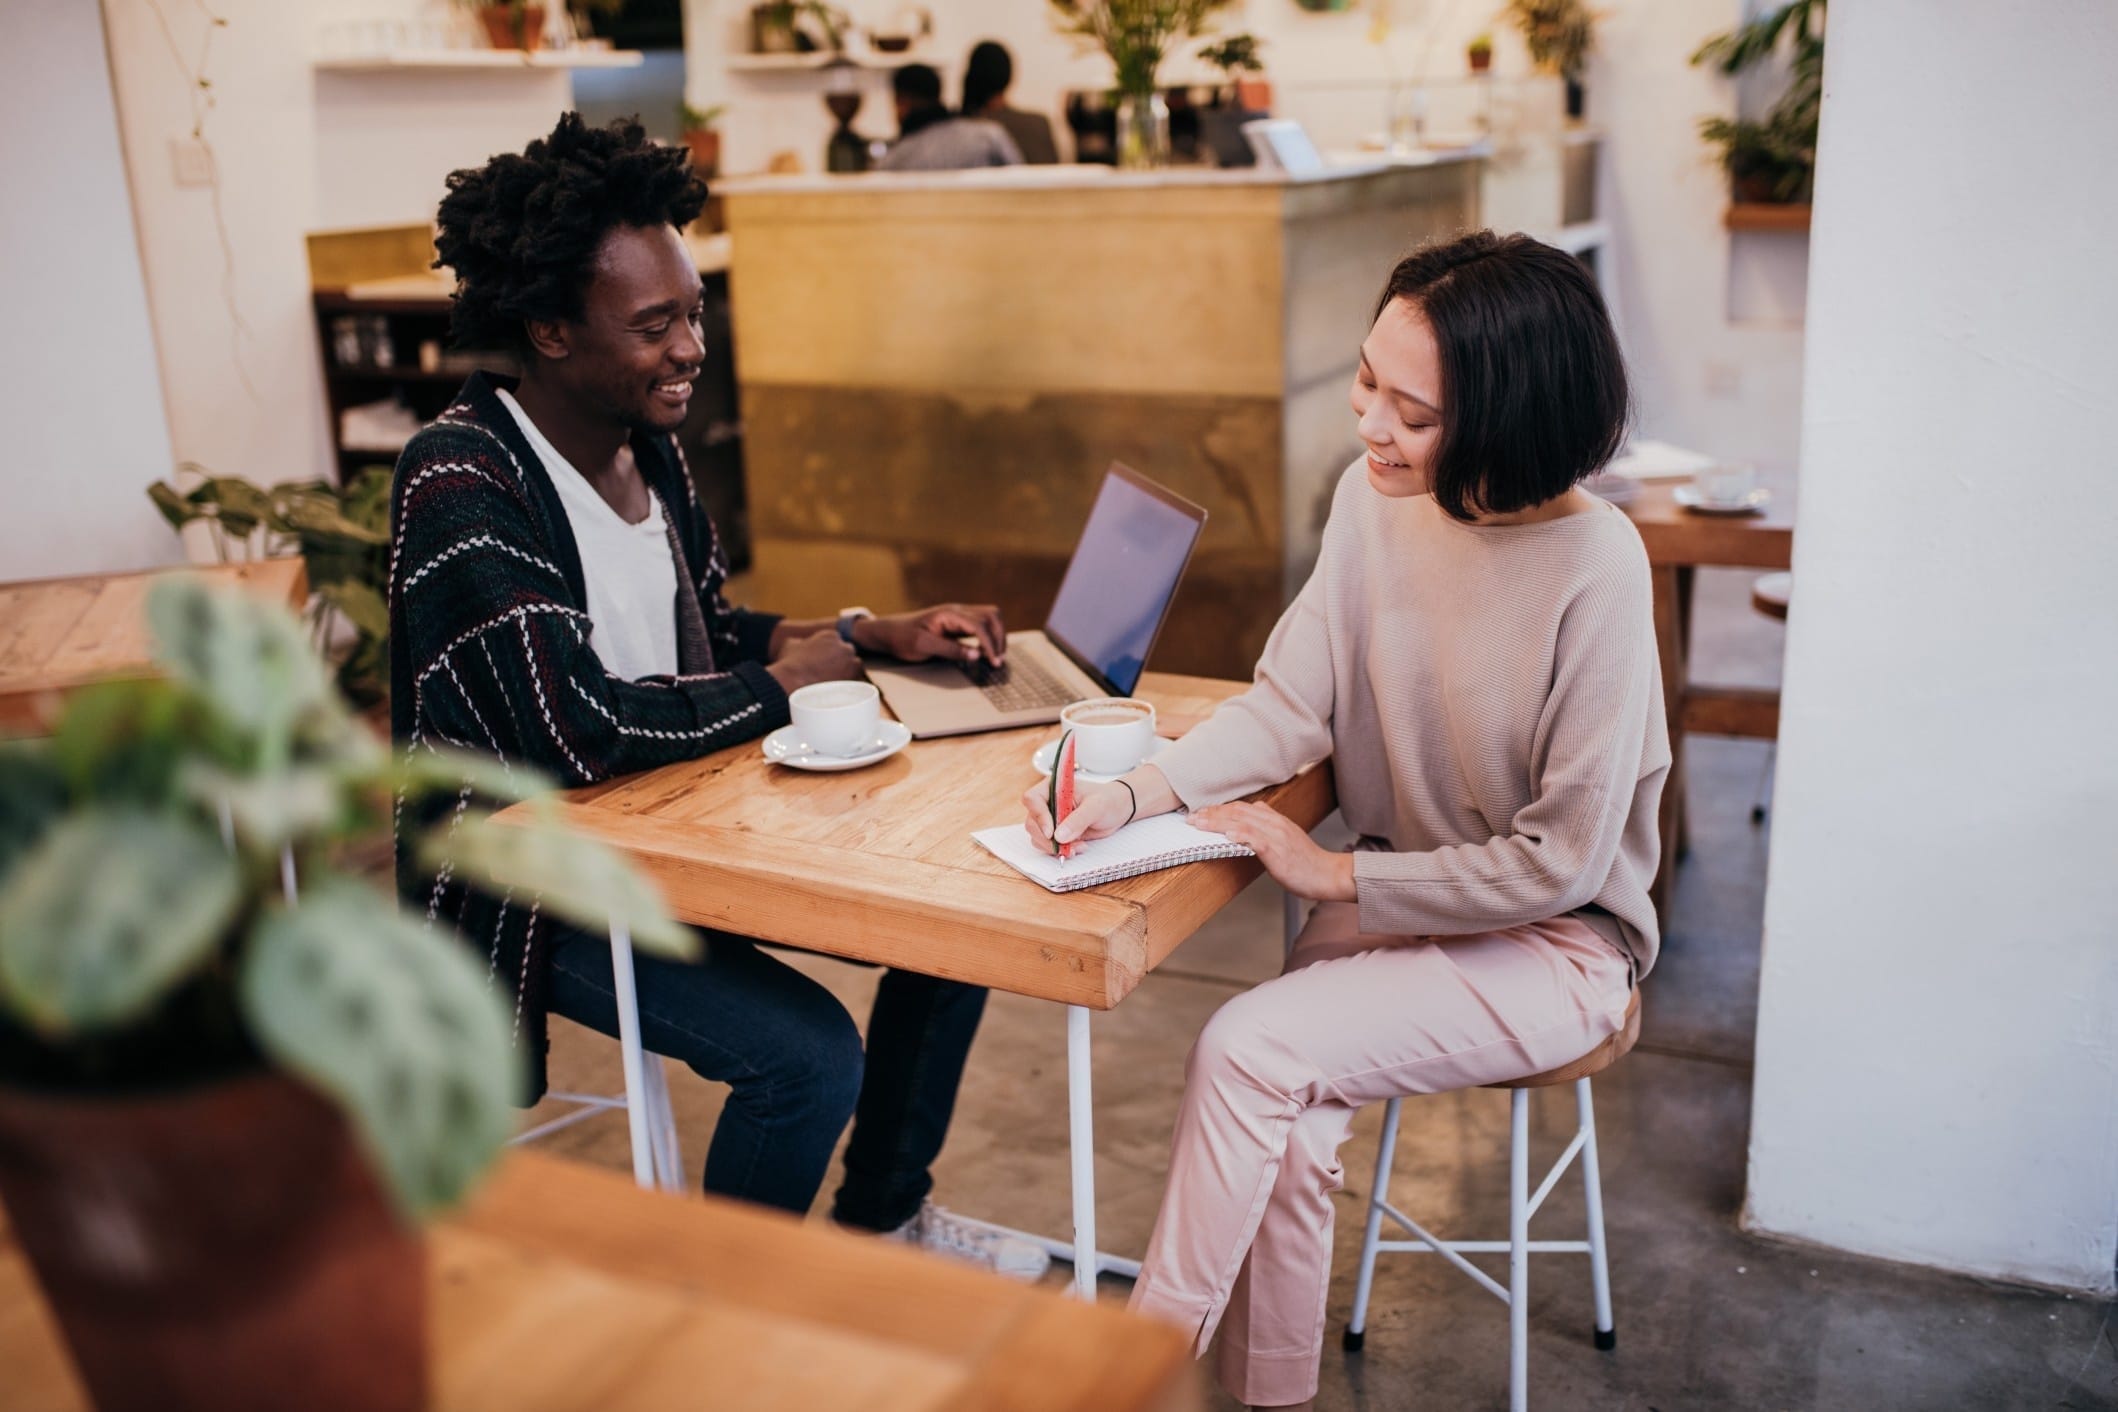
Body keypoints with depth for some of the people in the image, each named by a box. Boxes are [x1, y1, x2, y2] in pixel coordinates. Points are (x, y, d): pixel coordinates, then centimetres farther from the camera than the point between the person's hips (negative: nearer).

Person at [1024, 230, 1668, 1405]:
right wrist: (1132, 797, -17)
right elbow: (1290, 701, -2)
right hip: (1395, 903, 5)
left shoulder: (1593, 568, -23)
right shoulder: (1375, 498, -6)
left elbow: (1560, 862, -18)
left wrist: (1340, 875, -14)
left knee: (1246, 1051, -21)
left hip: (1551, 946, -5)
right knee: (1283, 1142, -19)